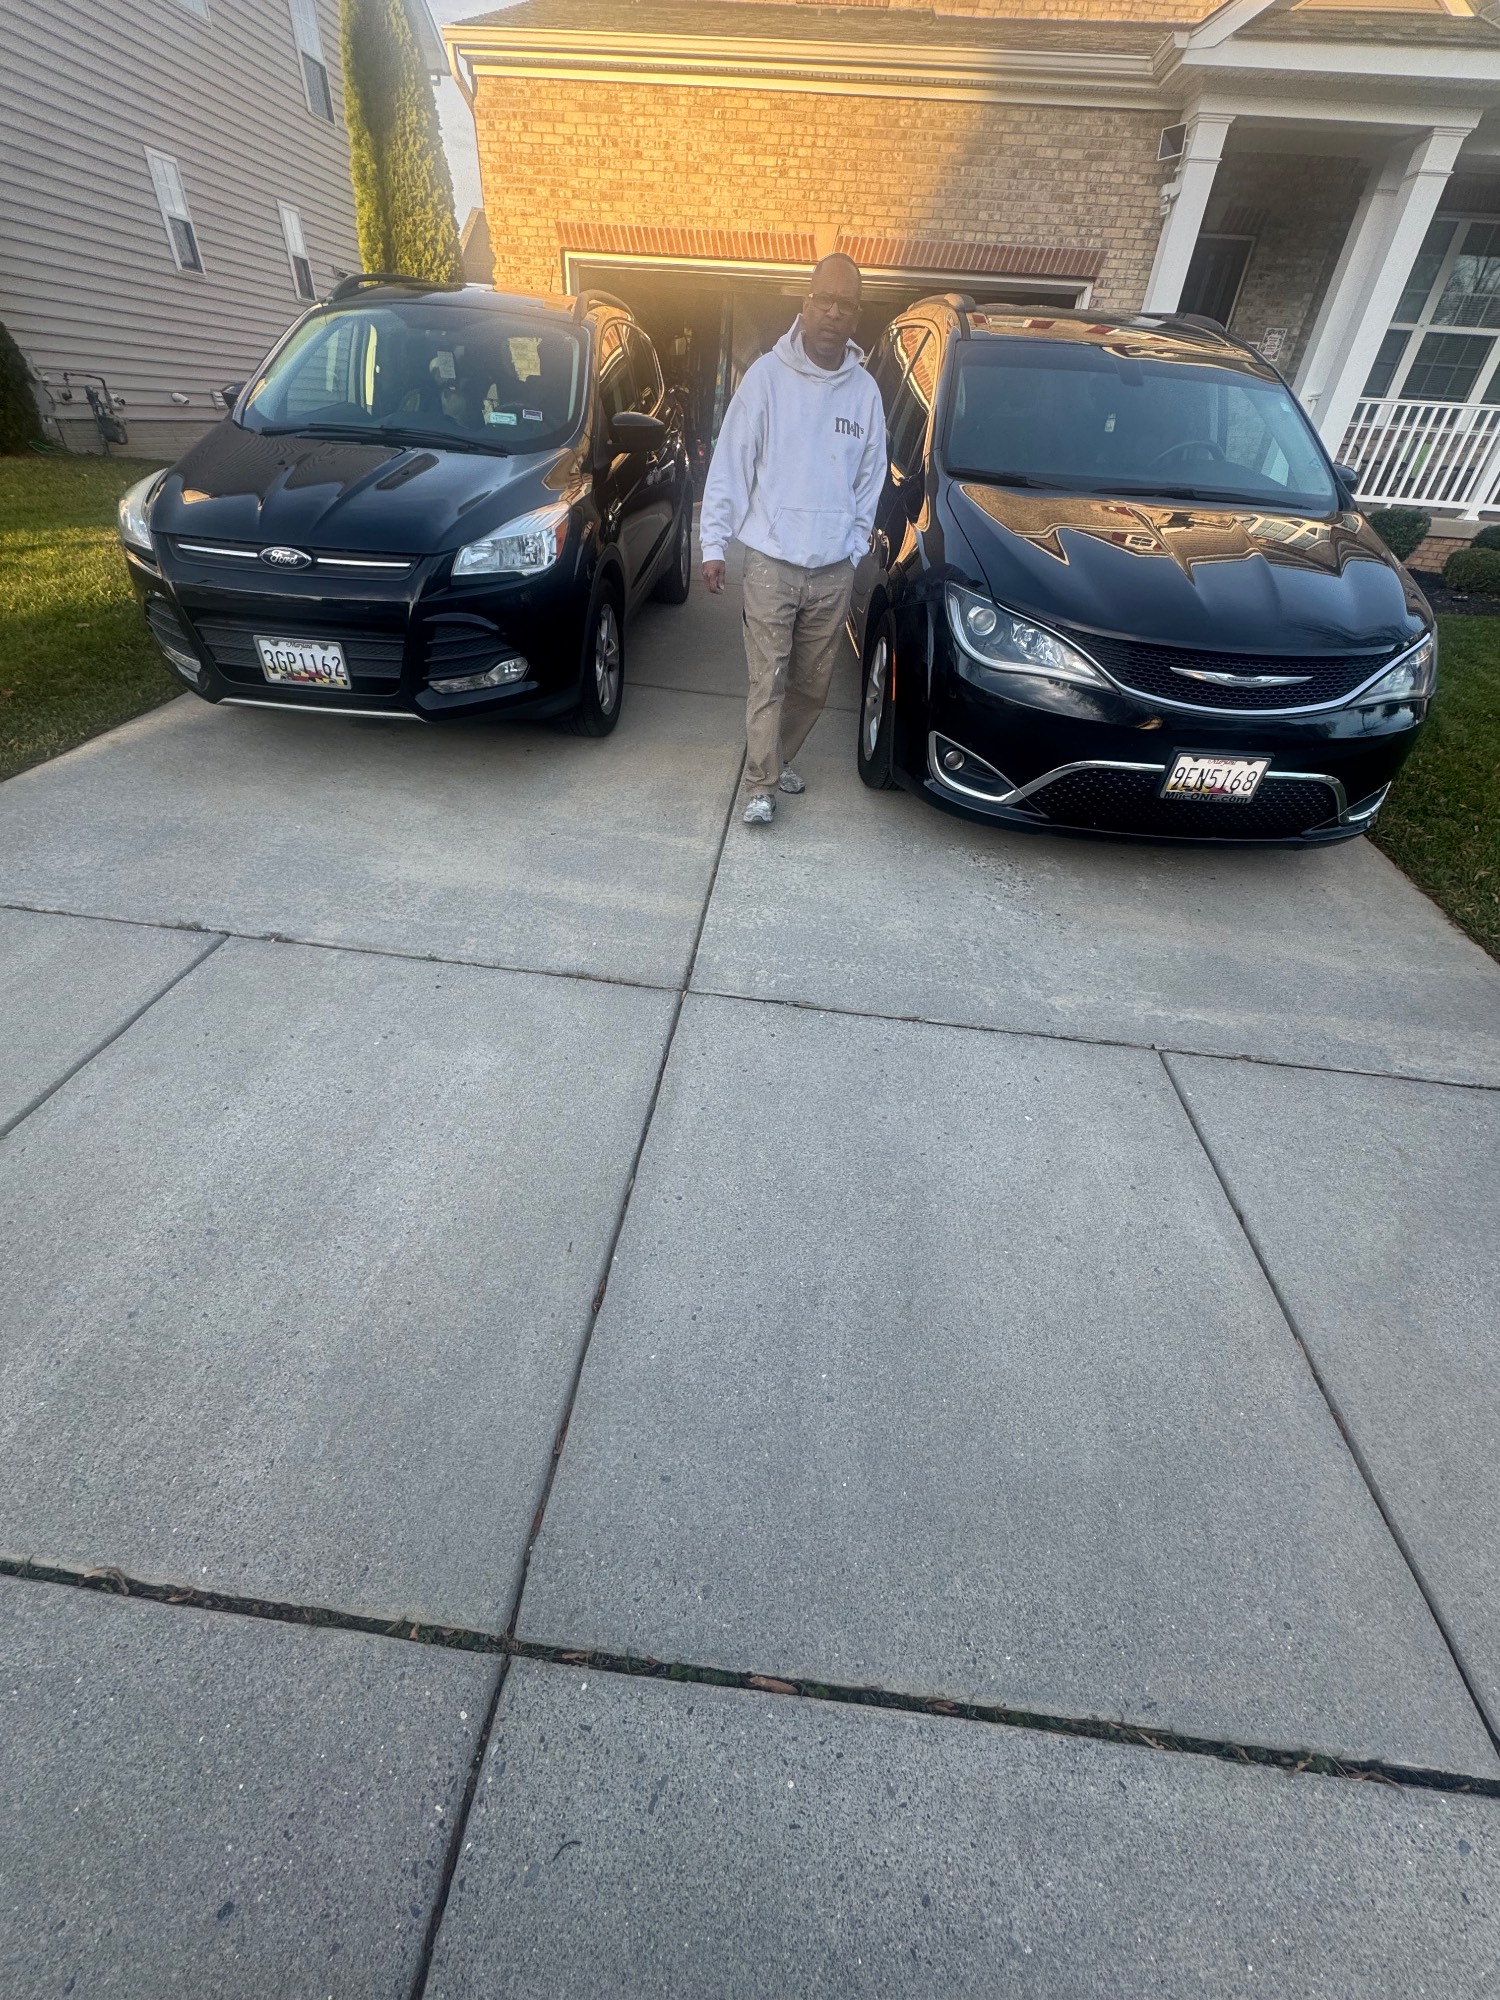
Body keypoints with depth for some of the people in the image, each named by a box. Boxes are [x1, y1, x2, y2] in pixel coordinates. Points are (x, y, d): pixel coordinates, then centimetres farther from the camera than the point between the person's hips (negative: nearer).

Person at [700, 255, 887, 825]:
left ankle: (779, 759, 30)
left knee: (813, 684, 10)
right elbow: (729, 464, -2)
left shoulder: (865, 391, 7)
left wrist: (855, 544, 10)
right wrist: (714, 544, -5)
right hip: (771, 562, -3)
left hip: (834, 570, 4)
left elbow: (870, 479, 15)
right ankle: (761, 785, 4)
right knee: (768, 681, -5)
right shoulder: (767, 374, -2)